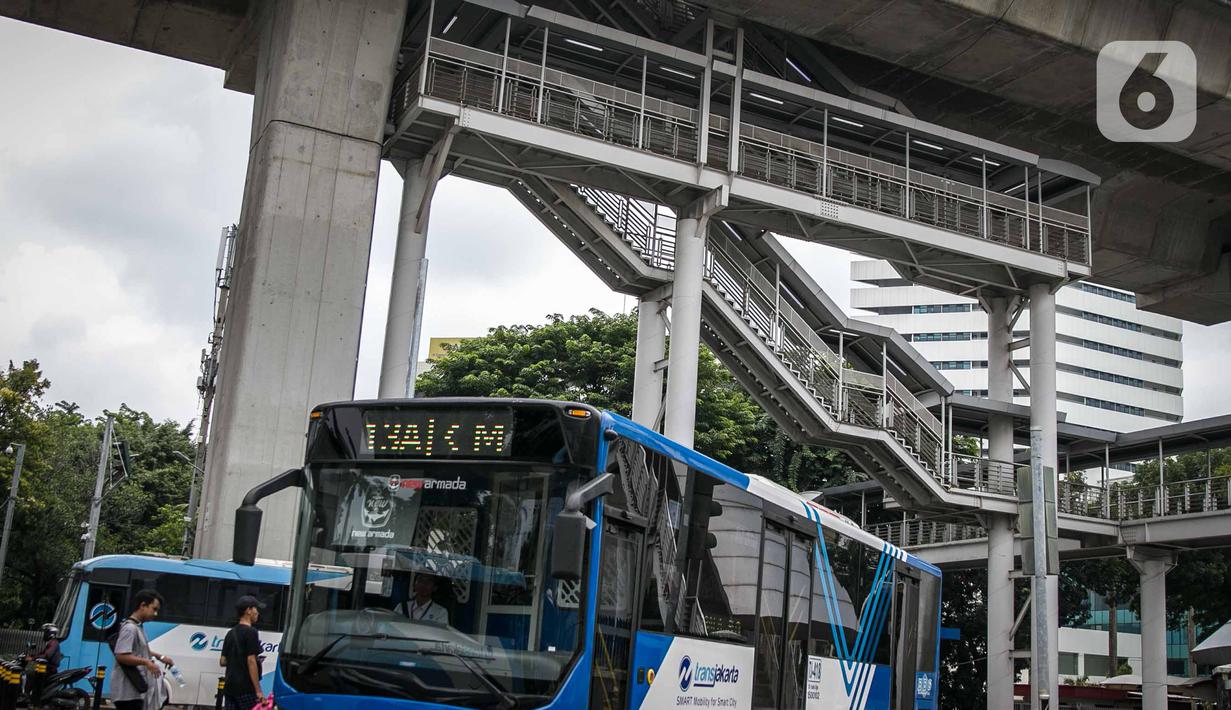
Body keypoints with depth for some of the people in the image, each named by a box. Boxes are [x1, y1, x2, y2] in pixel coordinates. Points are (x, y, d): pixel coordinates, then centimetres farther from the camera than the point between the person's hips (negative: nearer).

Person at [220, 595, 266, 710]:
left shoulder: (231, 633, 14)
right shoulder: (251, 632, -11)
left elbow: (223, 661, 15)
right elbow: (251, 662, -16)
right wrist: (258, 690, -16)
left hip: (230, 687, 8)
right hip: (246, 688, -8)